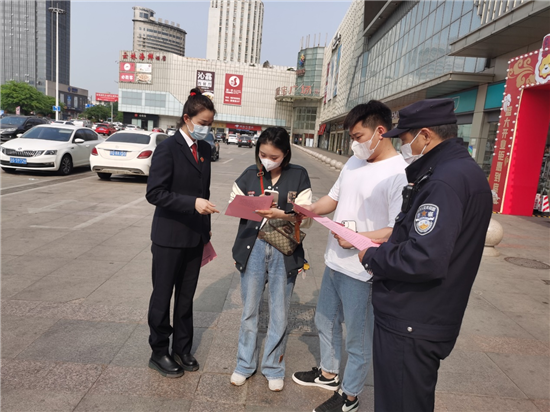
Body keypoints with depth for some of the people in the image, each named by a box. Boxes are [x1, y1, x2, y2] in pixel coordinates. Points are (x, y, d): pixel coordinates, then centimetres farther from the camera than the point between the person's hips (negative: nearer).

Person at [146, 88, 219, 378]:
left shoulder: (204, 149, 7)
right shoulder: (168, 148, -14)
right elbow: (155, 193, -19)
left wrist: (206, 231, 14)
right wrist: (193, 203, -28)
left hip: (196, 237, 6)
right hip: (170, 237, -6)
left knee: (186, 297, 17)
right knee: (162, 296, 10)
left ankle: (182, 349, 33)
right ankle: (159, 352, 28)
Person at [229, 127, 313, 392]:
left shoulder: (299, 176, -4)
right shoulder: (250, 174, 1)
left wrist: (281, 214, -24)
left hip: (284, 252, -1)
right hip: (253, 249, 2)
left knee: (279, 314, 10)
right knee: (249, 310, 13)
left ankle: (273, 367, 31)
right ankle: (245, 364, 33)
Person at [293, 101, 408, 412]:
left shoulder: (399, 174, -20)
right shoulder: (354, 163, 6)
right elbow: (333, 199, 14)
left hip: (362, 271, -8)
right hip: (334, 261, 9)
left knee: (358, 338, 12)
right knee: (326, 321, 25)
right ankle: (329, 374, 49)